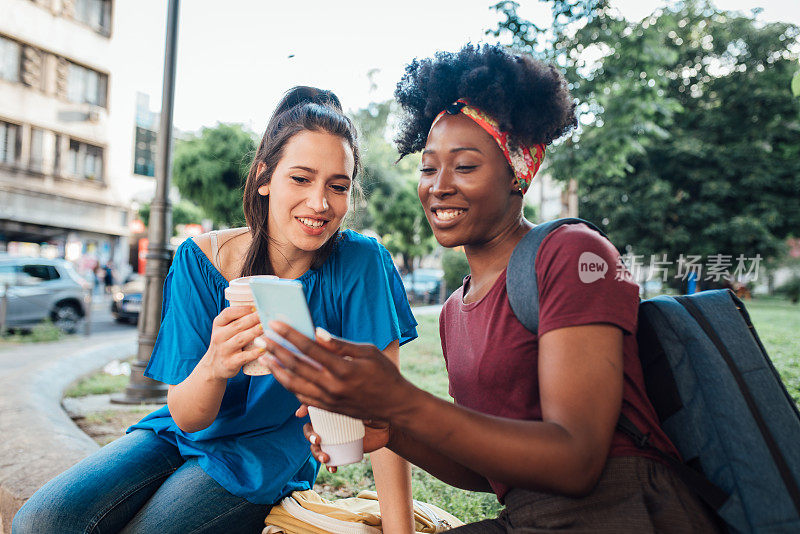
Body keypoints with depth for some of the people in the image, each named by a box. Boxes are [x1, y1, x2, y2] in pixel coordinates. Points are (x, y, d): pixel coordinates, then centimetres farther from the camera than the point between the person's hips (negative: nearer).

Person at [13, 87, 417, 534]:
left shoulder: (360, 265, -20)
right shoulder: (201, 261, -15)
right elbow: (186, 417, -15)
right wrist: (214, 366, -37)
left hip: (266, 459, -2)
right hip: (183, 436, 2)